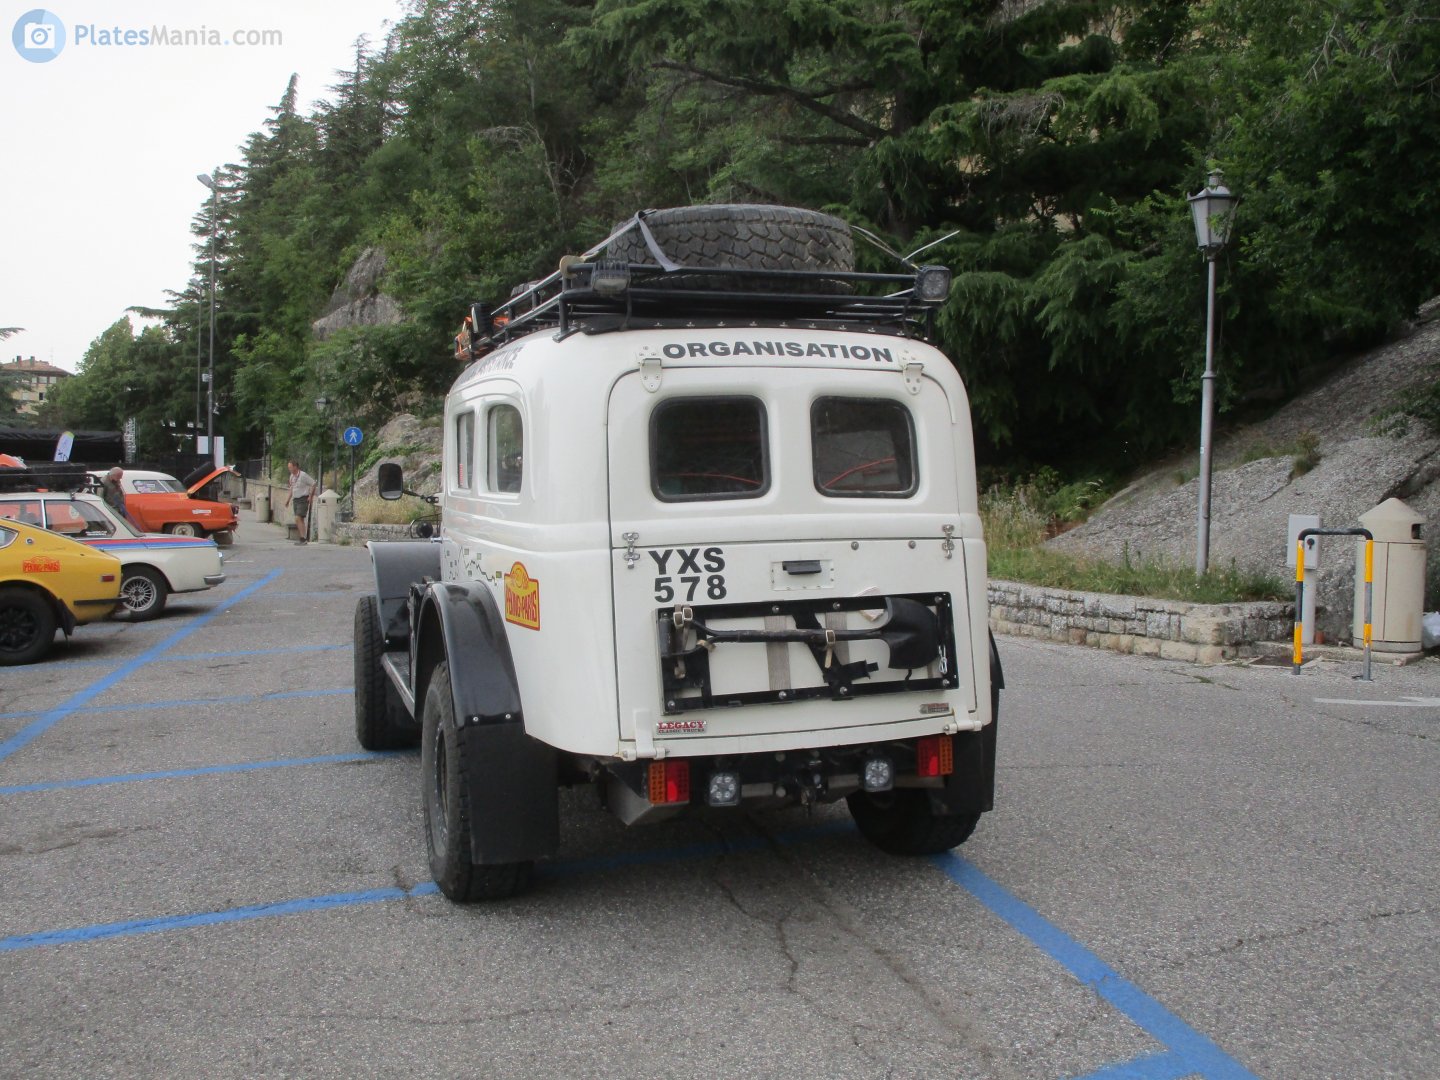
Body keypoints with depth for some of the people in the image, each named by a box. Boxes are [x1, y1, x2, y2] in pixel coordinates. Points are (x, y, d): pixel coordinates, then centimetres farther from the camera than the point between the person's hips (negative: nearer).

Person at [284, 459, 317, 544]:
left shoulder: (303, 475, -14)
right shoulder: (292, 476, 11)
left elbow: (313, 484, -11)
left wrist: (310, 496, -11)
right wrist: (288, 500, 16)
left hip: (303, 499, -8)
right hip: (295, 499, 8)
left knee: (298, 519, -17)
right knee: (300, 520, 9)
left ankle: (303, 539, -17)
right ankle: (303, 539, 14)